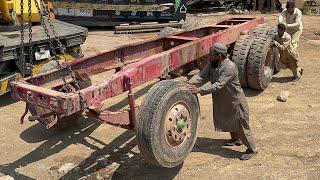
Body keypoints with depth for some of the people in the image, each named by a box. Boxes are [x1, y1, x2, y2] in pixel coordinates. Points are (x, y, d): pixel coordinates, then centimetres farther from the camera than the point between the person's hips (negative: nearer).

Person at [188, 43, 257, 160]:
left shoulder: (230, 67, -31)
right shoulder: (212, 64, -5)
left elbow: (218, 85, -36)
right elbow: (202, 75, -10)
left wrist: (199, 90, -38)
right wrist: (190, 83, -28)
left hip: (236, 100, -9)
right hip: (223, 100, 9)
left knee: (241, 125, 3)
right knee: (229, 121, 26)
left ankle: (252, 149, 21)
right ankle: (236, 139, 52)